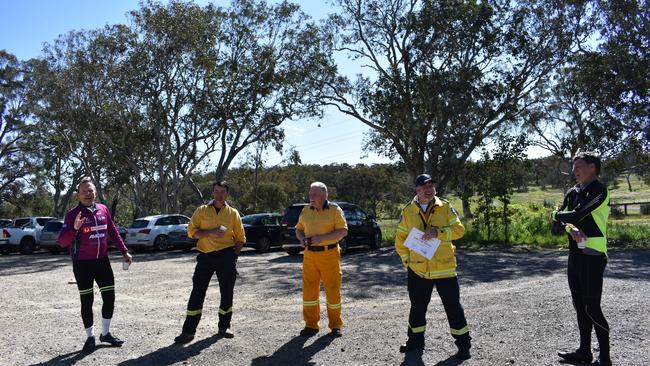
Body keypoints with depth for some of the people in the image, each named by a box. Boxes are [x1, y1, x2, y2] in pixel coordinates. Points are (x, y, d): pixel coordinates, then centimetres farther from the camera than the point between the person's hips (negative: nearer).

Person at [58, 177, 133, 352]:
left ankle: (105, 333, 24)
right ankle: (90, 337, 19)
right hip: (82, 264, -4)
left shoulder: (103, 209, 3)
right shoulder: (73, 214, -11)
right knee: (87, 301, 4)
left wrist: (124, 252, 12)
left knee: (109, 298, 7)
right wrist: (75, 228, -33)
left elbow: (113, 232, 13)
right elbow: (62, 242, -15)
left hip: (102, 261, 5)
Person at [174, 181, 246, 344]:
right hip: (205, 256, 0)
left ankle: (224, 327, 23)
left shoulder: (233, 213, 7)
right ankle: (188, 331, 3)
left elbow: (240, 238, 11)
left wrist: (234, 255, -1)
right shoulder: (202, 211, 6)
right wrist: (211, 232, -16)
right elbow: (191, 231, -2)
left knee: (227, 292, 7)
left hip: (226, 255, 1)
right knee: (197, 292, -3)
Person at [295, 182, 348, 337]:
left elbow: (343, 231, -10)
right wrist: (302, 239, -6)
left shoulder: (334, 210, -5)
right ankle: (311, 324, 19)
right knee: (309, 289, 6)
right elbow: (299, 229, 17)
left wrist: (322, 238, -20)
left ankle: (335, 325, 17)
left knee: (332, 290, 2)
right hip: (310, 254, 4)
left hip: (329, 254, -4)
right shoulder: (306, 211, 9)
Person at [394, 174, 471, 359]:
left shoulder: (445, 207, -2)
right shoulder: (407, 211, 1)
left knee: (453, 306, 5)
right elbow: (400, 239, 7)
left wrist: (438, 232, -23)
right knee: (417, 307, 15)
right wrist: (407, 260, 0)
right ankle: (415, 340, 33)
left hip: (444, 268, -2)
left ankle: (463, 344, 19)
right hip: (418, 270, 2)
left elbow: (459, 229, -9)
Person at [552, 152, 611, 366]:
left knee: (592, 308, -6)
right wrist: (572, 229, -17)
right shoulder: (573, 192, 14)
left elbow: (576, 215, -20)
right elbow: (563, 217, 4)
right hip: (575, 254, 9)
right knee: (580, 306, 14)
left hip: (592, 256, -8)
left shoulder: (598, 190, -11)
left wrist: (557, 214, 0)